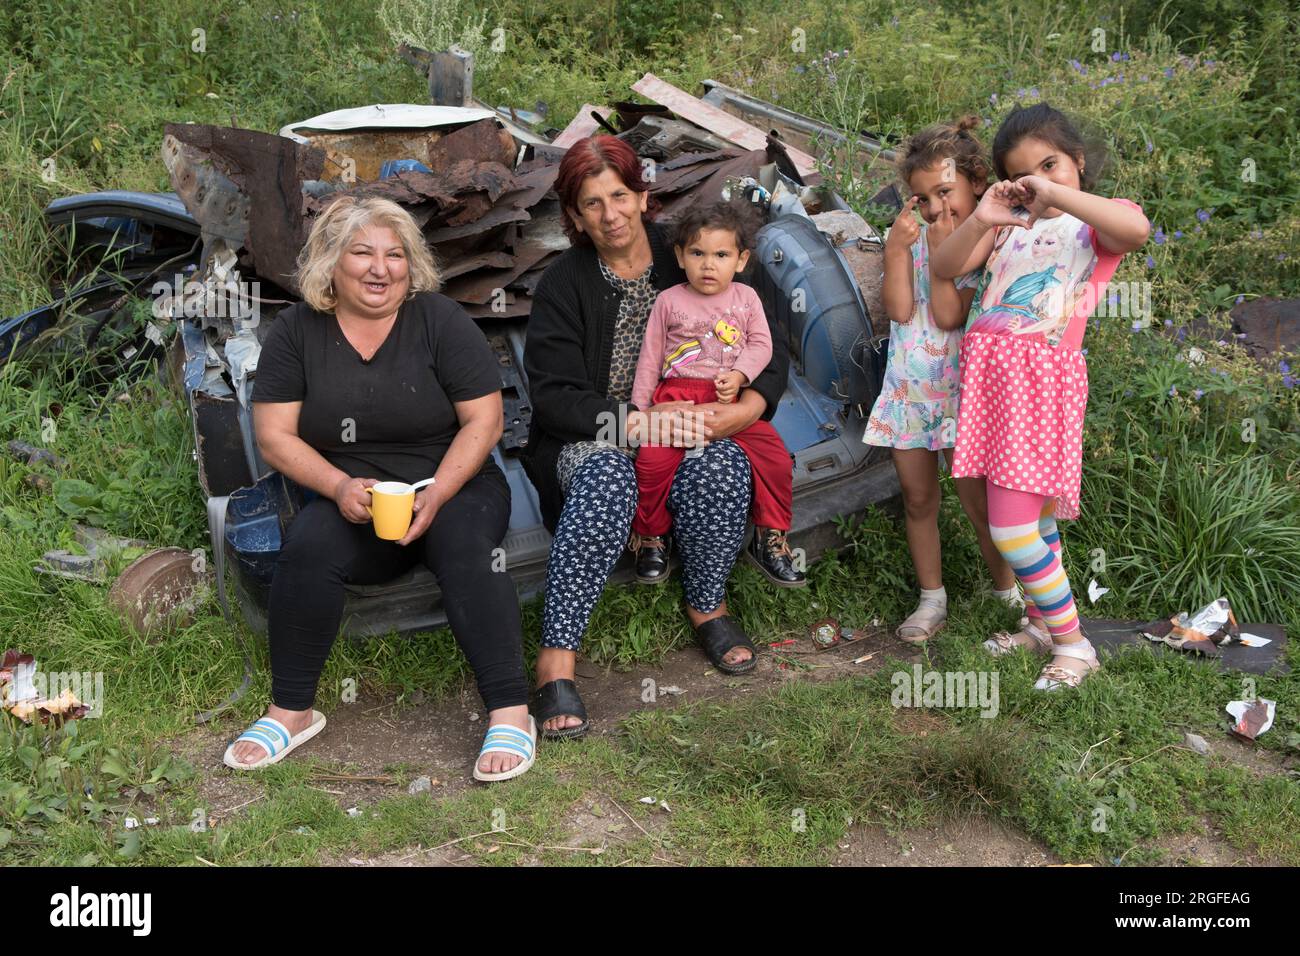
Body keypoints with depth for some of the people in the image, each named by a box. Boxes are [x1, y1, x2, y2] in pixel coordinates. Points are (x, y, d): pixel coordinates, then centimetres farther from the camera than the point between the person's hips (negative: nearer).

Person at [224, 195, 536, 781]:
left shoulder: (439, 320, -2)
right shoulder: (296, 332, 4)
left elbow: (484, 420, -5)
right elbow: (274, 436, 0)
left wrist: (436, 495, -20)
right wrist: (340, 486, -18)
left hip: (451, 484, -1)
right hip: (352, 497, 1)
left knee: (463, 545, -33)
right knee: (306, 546, -29)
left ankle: (510, 711, -29)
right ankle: (291, 710, -13)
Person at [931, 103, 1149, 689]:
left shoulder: (1096, 226, 3)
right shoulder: (1010, 224, 18)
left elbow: (1137, 229, -23)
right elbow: (944, 268, 6)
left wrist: (1057, 193, -22)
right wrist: (981, 220, -10)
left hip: (1042, 374, -5)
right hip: (988, 372, 5)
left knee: (1011, 526, -9)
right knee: (1032, 515, 12)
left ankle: (1073, 644, 7)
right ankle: (1041, 624, 28)